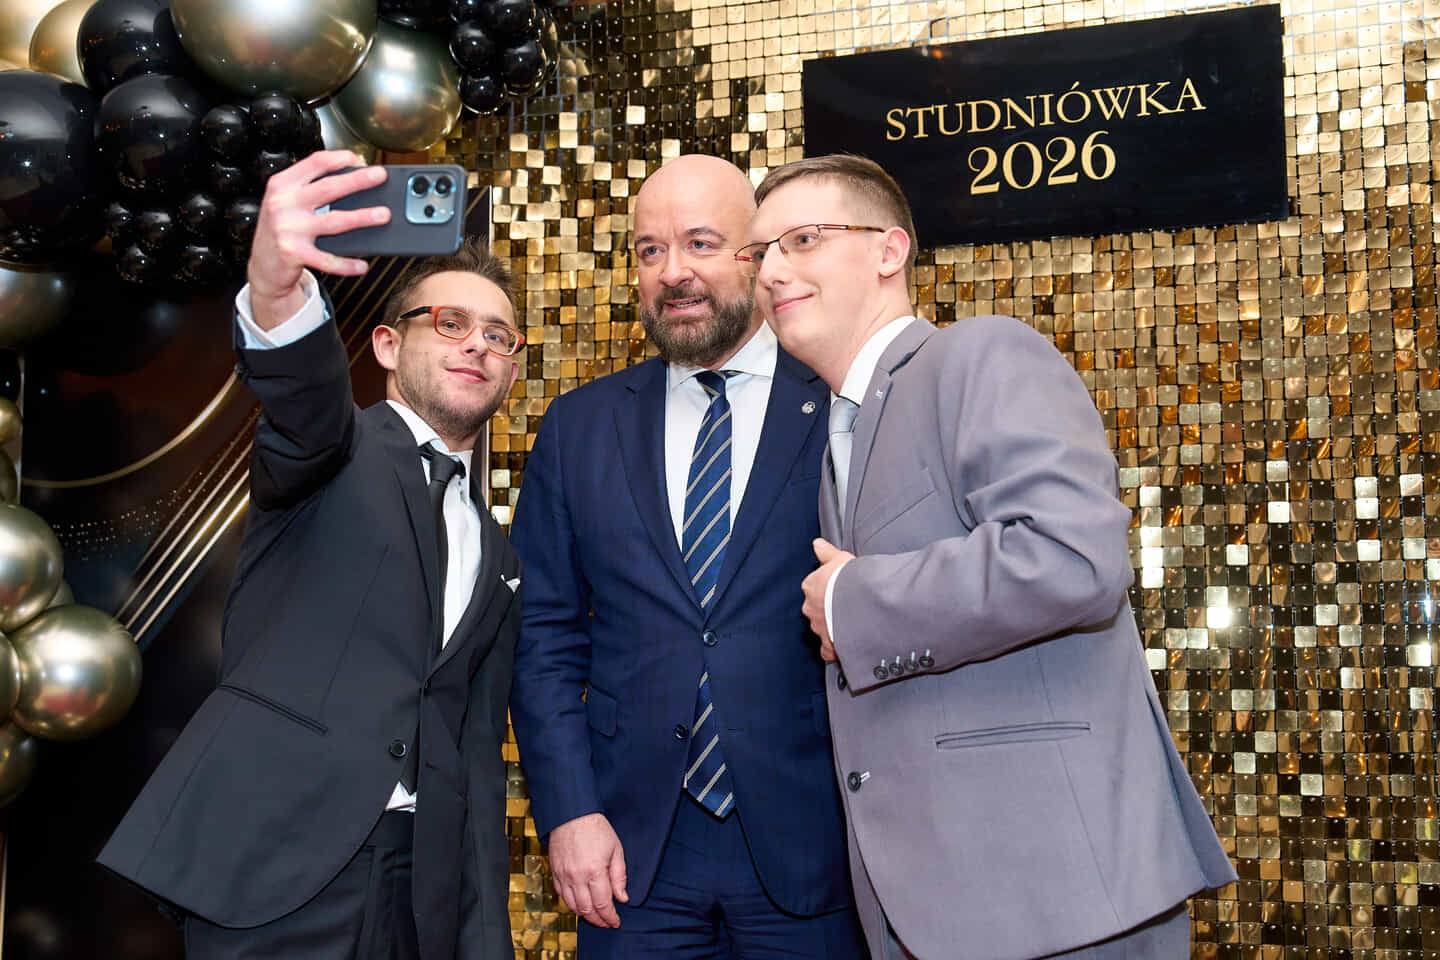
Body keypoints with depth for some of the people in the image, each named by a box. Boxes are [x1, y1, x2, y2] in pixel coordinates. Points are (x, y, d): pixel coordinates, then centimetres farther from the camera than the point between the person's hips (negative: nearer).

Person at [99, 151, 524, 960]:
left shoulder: (499, 558, 19)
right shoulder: (340, 453, 5)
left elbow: (477, 756, 15)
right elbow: (303, 409, -21)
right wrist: (277, 292, -43)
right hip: (277, 859, -5)